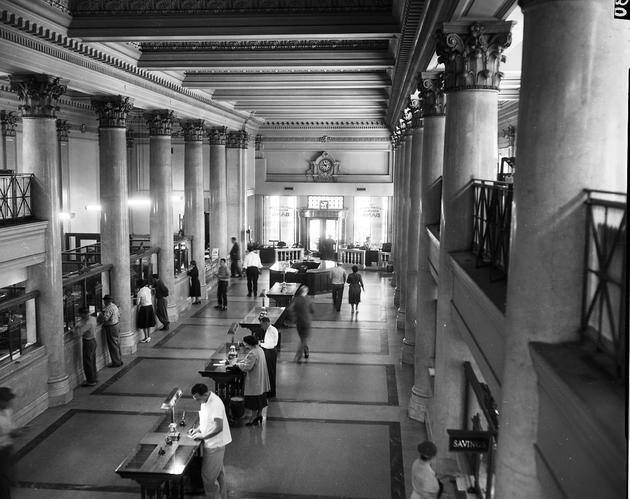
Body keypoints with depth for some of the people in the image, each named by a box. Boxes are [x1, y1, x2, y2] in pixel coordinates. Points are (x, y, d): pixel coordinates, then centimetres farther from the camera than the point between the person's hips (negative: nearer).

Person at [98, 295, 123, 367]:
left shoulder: (108, 308, -21)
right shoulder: (114, 306, 9)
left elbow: (105, 318, -28)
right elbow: (118, 316, 16)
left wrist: (101, 314, -11)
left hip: (111, 328, -10)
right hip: (116, 325, 10)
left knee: (113, 345, -1)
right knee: (117, 344, 17)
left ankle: (116, 362, 4)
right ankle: (119, 360, 25)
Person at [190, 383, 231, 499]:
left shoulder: (216, 404, -26)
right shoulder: (204, 402, 3)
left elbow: (219, 427, -29)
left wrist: (203, 436, -22)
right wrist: (197, 429, 4)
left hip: (215, 445, -9)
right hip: (210, 443, 9)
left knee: (208, 476, 0)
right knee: (219, 472, 21)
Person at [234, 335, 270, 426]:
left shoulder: (252, 353, -23)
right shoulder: (259, 349, 8)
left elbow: (247, 367, -24)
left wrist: (238, 364, -11)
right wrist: (241, 361, 7)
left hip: (255, 380, -10)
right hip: (261, 379, 10)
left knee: (254, 401, 0)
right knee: (261, 398, 18)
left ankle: (254, 419, 8)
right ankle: (259, 414, 29)